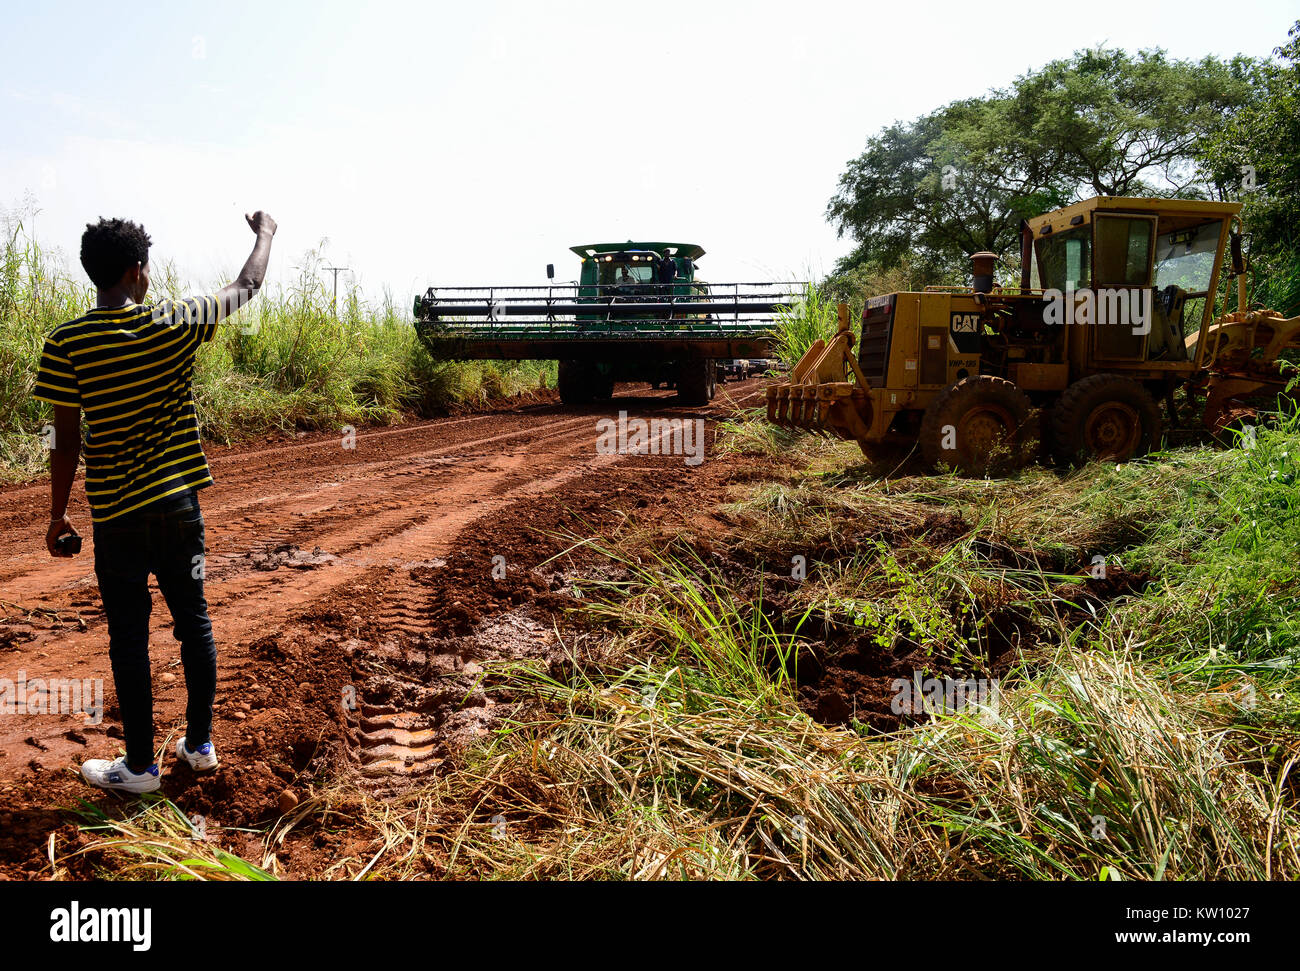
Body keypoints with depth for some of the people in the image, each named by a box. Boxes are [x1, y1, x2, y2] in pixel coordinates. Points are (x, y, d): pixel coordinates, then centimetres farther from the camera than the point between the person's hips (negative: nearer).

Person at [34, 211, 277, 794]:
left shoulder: (66, 344, -11)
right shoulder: (175, 325, -6)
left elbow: (67, 439, -8)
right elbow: (248, 287, 9)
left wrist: (58, 515, 4)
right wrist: (265, 233, 27)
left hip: (116, 516, -2)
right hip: (180, 504, 2)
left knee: (129, 637, 8)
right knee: (193, 620, 15)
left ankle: (140, 767, 18)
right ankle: (200, 745, 26)